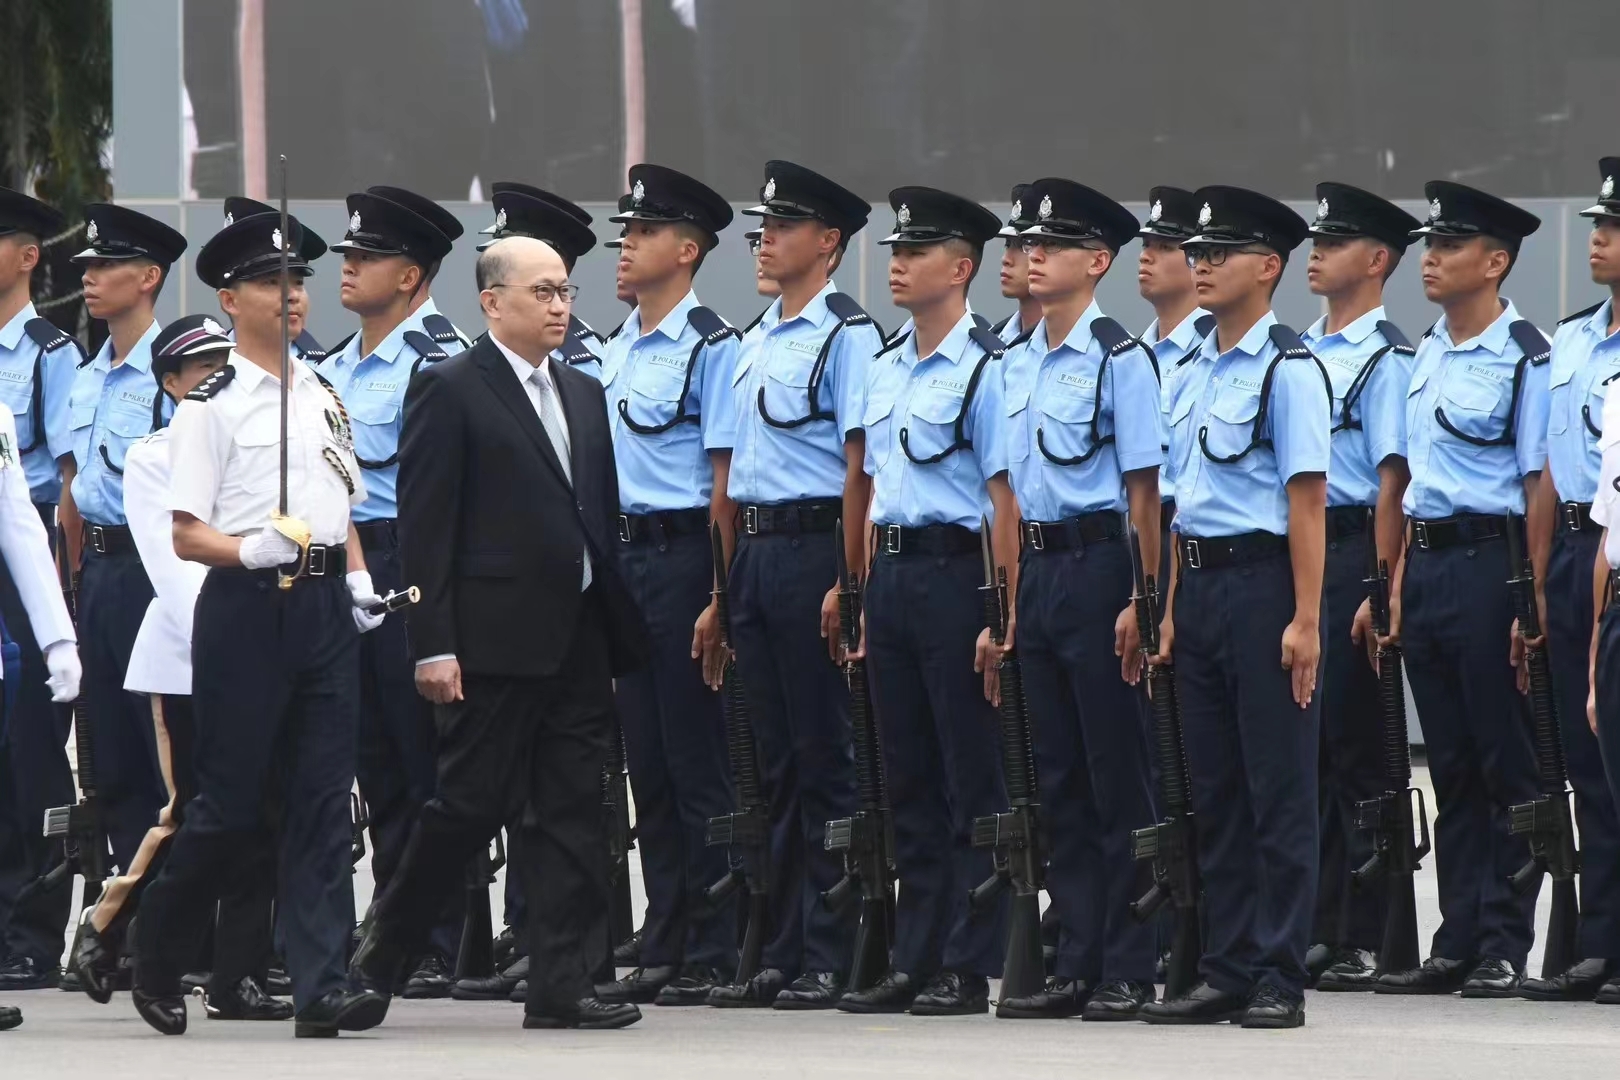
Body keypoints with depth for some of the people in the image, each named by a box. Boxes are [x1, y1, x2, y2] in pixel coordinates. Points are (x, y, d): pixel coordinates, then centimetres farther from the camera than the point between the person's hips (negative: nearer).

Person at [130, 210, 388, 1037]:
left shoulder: (323, 398, 15)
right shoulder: (212, 405, -5)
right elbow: (185, 534, -7)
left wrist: (357, 574, 7)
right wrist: (251, 550, -24)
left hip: (326, 605, 6)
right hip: (246, 605, -6)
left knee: (321, 799, 0)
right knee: (231, 803, -2)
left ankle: (320, 987, -4)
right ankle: (156, 960, 18)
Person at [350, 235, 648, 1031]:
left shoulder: (584, 395, 16)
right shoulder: (449, 391, -5)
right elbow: (424, 526, -10)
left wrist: (619, 622, 11)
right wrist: (433, 644, -15)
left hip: (579, 636, 7)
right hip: (494, 638, -7)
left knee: (573, 815, 4)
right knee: (471, 803, -3)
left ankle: (561, 987, 5)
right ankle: (379, 952, 13)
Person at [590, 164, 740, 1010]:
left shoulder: (711, 346, -9)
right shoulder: (614, 351, 15)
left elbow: (725, 482, -12)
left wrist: (717, 598, -15)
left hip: (684, 556, -8)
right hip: (622, 555, 8)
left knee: (699, 765, -4)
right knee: (647, 765, 10)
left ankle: (712, 954, 0)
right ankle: (663, 951, 14)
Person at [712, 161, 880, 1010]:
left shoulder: (847, 336, -8)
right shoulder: (757, 341, 17)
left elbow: (859, 465, -13)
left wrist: (846, 582, -18)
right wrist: (731, 575, 15)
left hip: (814, 547, -8)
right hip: (753, 549, 8)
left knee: (825, 762, -5)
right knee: (777, 764, 10)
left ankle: (830, 957, -2)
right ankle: (783, 954, 13)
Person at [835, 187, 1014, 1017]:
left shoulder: (984, 369, -9)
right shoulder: (884, 370, 15)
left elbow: (1005, 500, -12)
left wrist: (1000, 614, -17)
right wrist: (868, 600, 15)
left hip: (954, 570, -8)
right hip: (891, 571, 8)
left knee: (971, 783, -2)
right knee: (909, 784, 10)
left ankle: (968, 969, 1)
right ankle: (914, 963, 14)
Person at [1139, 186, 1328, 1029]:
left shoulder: (1287, 370, -9)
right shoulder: (1193, 374, 15)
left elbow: (1306, 500, -14)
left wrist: (1305, 621, -18)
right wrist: (1172, 609, 14)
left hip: (1262, 581, -8)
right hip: (1201, 586, 8)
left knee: (1278, 793, -2)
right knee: (1215, 794, 10)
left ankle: (1278, 980, 1)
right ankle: (1226, 973, 15)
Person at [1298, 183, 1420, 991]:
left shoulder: (1385, 359, -9)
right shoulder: (1301, 350, 15)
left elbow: (1392, 483, -14)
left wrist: (1381, 591, -18)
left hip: (1350, 554, -8)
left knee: (1359, 756, -3)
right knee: (1308, 751, 10)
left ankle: (1367, 941, 0)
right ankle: (1322, 932, 16)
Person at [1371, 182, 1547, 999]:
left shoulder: (1524, 358, -11)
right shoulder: (1429, 352, 13)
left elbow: (1539, 487, -13)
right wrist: (1401, 576, 13)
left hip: (1487, 561, -8)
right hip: (1426, 559, 8)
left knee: (1505, 766, 0)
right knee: (1451, 768, 11)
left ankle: (1503, 946, 4)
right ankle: (1457, 943, 15)